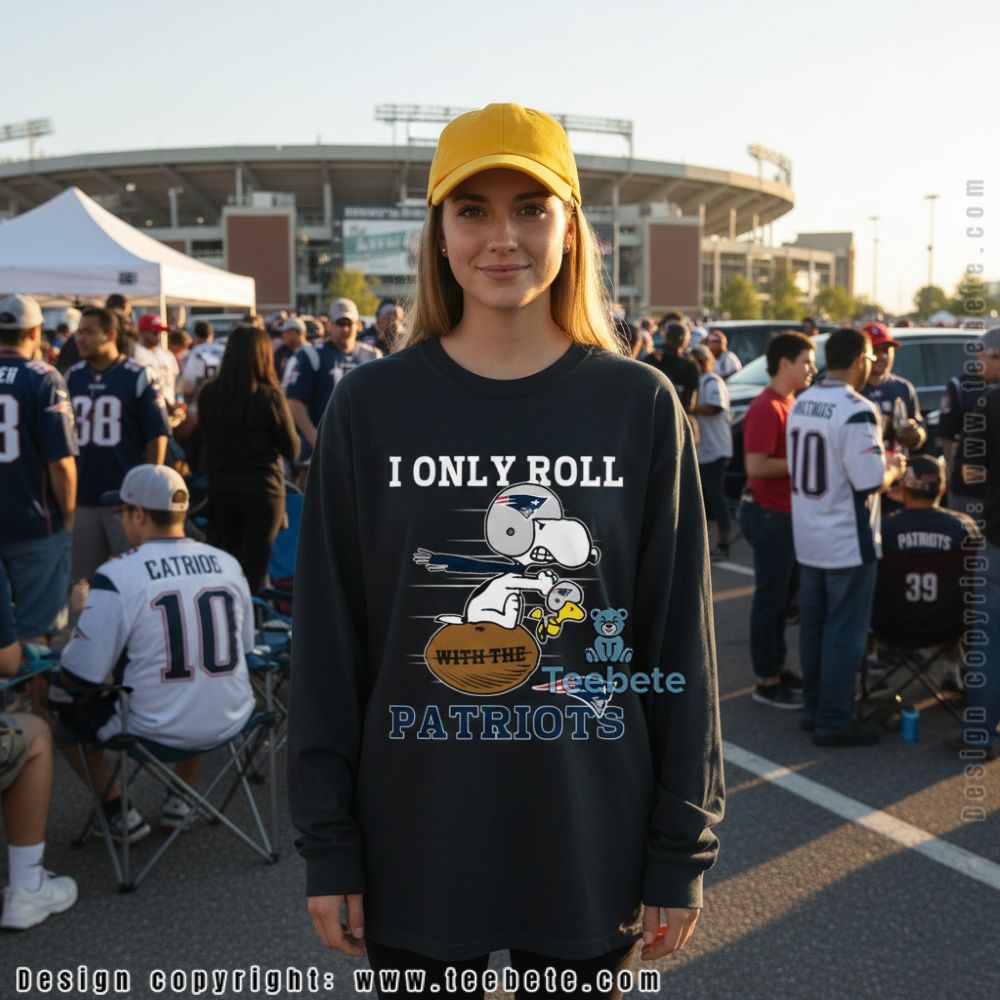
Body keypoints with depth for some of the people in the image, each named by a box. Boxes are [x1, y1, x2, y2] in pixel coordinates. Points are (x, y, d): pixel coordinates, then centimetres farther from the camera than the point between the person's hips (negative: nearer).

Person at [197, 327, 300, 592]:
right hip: (262, 489, -4)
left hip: (219, 489, 4)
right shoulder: (269, 396, -14)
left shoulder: (208, 395, -3)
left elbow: (204, 442, 6)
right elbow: (292, 450, -6)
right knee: (254, 569, 4)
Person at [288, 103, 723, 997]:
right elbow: (329, 639, -1)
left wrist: (681, 851, -1)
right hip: (413, 841, 0)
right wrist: (329, 846, -1)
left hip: (590, 839, 0)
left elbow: (679, 638, -1)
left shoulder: (640, 405, -3)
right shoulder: (371, 406, -3)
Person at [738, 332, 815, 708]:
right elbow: (756, 466, -24)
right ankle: (766, 682, 8)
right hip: (769, 513, -9)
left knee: (780, 596, 16)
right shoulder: (766, 408, -18)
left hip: (787, 512, 10)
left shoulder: (790, 404, 12)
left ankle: (777, 668, 27)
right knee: (770, 597, -1)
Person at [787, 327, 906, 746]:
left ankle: (813, 709, 26)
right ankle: (834, 723, 8)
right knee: (845, 634, 2)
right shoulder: (857, 410, -20)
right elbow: (870, 482, -23)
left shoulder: (801, 403, 6)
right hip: (848, 543, -8)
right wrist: (895, 469, -1)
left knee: (813, 627, 16)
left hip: (808, 539, 8)